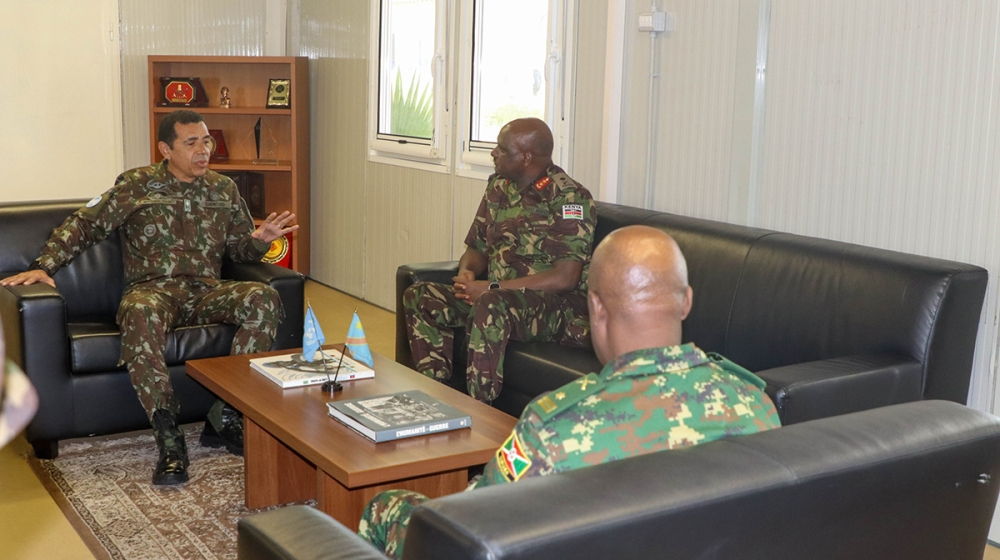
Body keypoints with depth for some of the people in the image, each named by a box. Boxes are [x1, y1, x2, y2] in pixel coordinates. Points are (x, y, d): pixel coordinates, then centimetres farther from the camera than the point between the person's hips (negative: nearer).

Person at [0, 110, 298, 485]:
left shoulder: (223, 189, 17)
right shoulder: (137, 185, 7)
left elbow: (239, 249, 20)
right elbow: (84, 224, 8)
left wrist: (260, 240, -3)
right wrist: (43, 266, -4)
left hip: (206, 292, 3)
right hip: (152, 288, -3)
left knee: (264, 299, -29)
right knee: (140, 314, -41)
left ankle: (225, 416, -24)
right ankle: (169, 439, -37)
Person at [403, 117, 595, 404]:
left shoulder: (570, 198, -12)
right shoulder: (499, 187, 12)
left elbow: (565, 277, -20)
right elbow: (477, 248, 20)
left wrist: (492, 288, -19)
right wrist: (466, 273, -5)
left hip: (557, 308, -8)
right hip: (500, 297, 8)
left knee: (490, 305, -37)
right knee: (418, 296, -6)